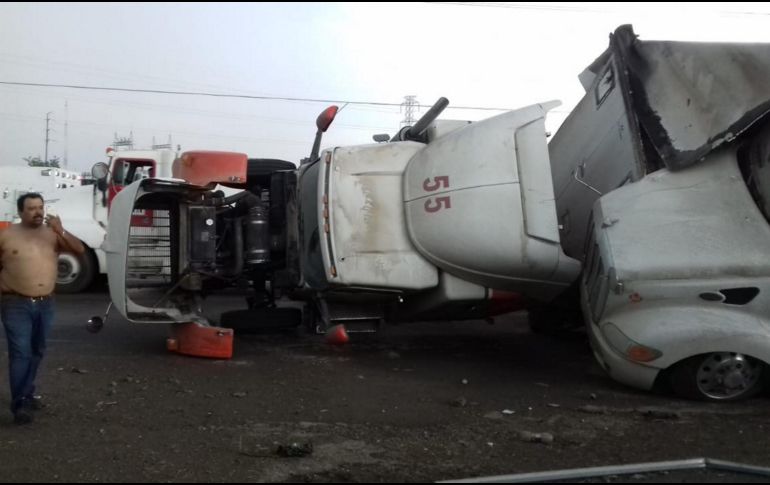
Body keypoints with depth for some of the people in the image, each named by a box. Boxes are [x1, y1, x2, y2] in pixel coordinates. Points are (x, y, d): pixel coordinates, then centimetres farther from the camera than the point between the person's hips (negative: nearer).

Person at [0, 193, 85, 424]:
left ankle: (27, 394, 28)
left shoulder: (52, 234, 4)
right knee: (20, 353, -9)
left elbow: (80, 250, -4)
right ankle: (19, 404, -8)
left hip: (45, 304, 4)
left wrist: (61, 231, -18)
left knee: (36, 352, 14)